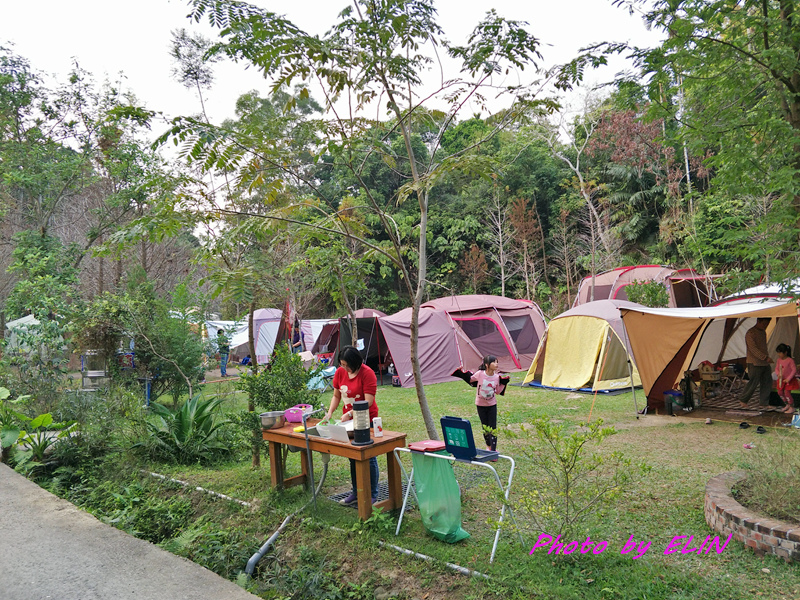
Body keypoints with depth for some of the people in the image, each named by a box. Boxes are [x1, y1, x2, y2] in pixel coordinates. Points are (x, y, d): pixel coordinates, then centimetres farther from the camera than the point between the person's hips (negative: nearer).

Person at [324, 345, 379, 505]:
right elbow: (336, 396, 10)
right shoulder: (340, 372, 0)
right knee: (353, 457, 15)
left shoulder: (367, 373, -18)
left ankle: (373, 494, 14)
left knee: (368, 457, 1)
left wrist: (350, 414, -26)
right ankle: (356, 492, 28)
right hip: (348, 419, 6)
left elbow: (368, 401, -22)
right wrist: (330, 412, -6)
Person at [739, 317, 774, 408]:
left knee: (767, 382, 6)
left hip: (764, 363, 8)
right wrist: (765, 358, -27)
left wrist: (767, 357, 21)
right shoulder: (750, 333, -15)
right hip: (755, 363, -8)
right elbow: (753, 349, -22)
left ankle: (764, 402, 15)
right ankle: (742, 400, 9)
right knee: (753, 383, -6)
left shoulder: (763, 332, 13)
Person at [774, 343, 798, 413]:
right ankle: (787, 405, 29)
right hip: (781, 380, 7)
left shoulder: (790, 360, -17)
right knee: (780, 392, 9)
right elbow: (776, 369, 8)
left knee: (787, 392, -11)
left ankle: (792, 407, 6)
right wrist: (778, 374, -14)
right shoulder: (779, 360, 2)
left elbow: (794, 370, -18)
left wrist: (788, 379, -21)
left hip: (789, 380, -7)